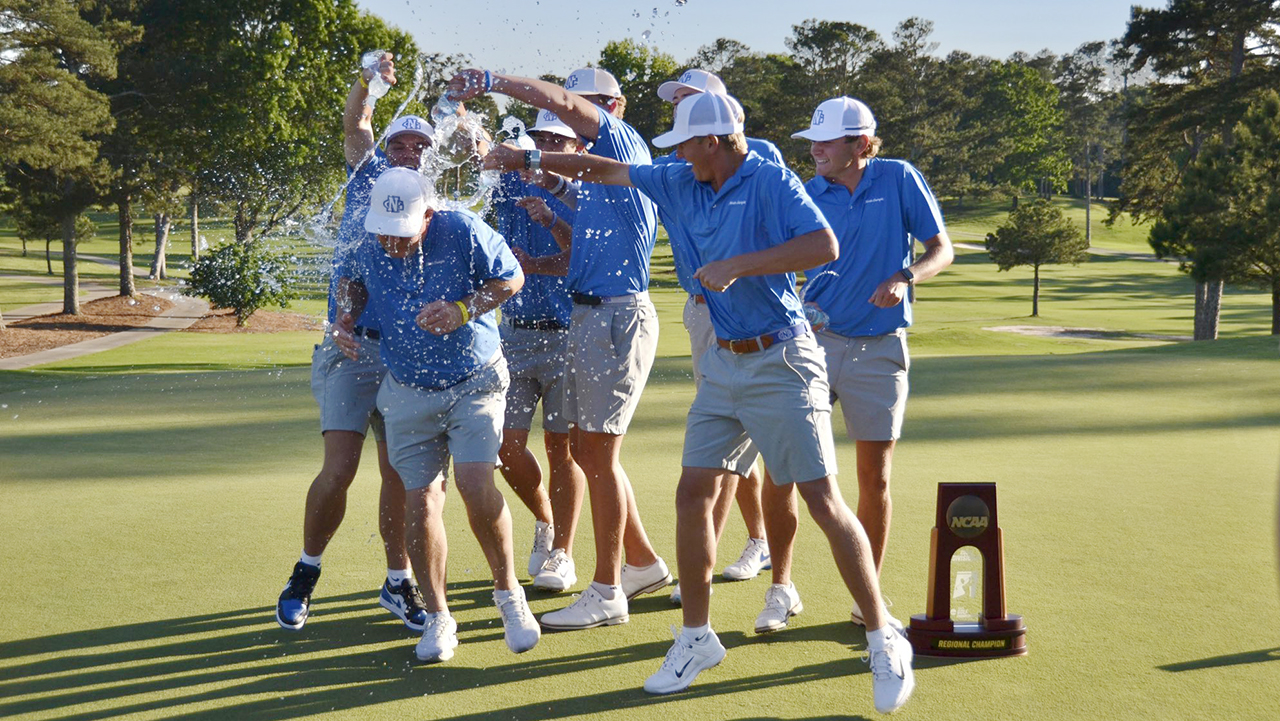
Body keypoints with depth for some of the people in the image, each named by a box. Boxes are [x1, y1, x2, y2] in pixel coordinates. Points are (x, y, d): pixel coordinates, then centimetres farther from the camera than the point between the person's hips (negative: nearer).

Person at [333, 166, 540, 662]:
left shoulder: (463, 232, -18)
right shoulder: (369, 250, -7)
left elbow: (511, 278, -6)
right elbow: (351, 282, 17)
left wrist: (462, 310, -20)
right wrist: (345, 322, -1)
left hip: (475, 383, -3)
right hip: (408, 393, 3)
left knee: (474, 484, -20)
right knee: (420, 499, -3)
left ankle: (508, 593, 3)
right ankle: (438, 617, 13)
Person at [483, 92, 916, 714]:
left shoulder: (770, 181, -13)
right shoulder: (685, 184, 8)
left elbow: (823, 245, -27)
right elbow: (609, 171, 18)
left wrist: (737, 266, -26)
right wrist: (525, 159, 20)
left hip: (781, 363, -7)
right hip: (724, 363, 7)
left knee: (824, 503, -7)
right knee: (694, 494, 4)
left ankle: (884, 643, 4)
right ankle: (696, 639, 19)